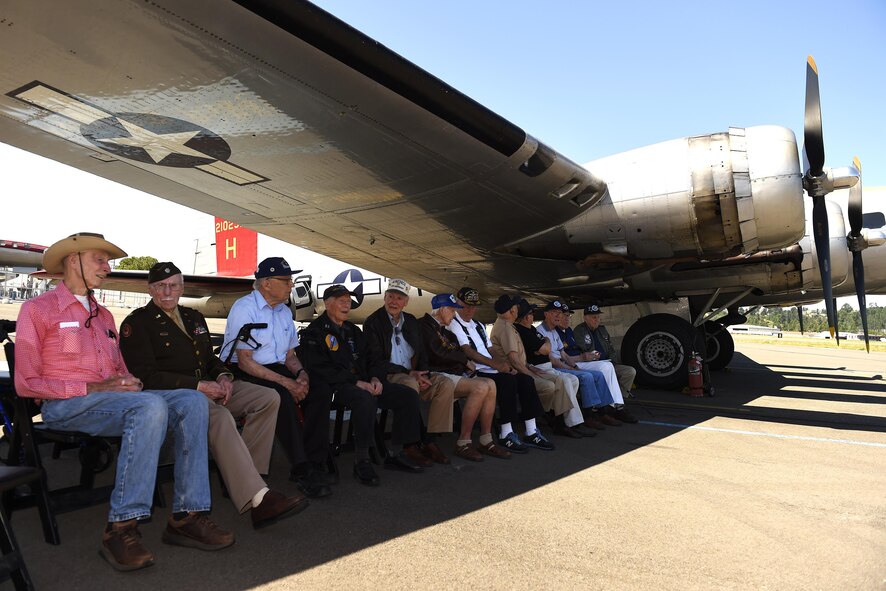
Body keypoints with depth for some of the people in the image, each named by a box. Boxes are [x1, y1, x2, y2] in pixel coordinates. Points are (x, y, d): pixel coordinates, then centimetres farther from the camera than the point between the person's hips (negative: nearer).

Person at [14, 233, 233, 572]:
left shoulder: (103, 315, 23)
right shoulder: (37, 309, 2)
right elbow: (26, 384, -5)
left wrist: (129, 382, -1)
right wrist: (92, 387, -15)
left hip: (113, 399, 7)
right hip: (64, 405, -6)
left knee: (192, 401, -18)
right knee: (151, 405, -35)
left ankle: (186, 517, -21)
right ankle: (121, 528, -31)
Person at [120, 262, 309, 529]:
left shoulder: (194, 317, 22)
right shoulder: (137, 323, -1)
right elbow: (147, 377, -11)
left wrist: (223, 376, 0)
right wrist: (198, 386, -18)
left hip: (207, 388, 8)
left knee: (268, 397, -12)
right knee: (219, 415, -37)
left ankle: (242, 478, -16)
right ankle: (257, 499, -39)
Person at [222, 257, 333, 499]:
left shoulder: (285, 312, 15)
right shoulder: (244, 308, -10)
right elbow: (245, 362, -17)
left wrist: (301, 374, -5)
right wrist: (285, 382, -23)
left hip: (276, 371, 7)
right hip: (242, 375, -7)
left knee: (320, 392, -16)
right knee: (283, 396, -34)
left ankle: (313, 464, -13)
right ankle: (301, 471, -26)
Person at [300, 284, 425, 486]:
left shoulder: (353, 330, 23)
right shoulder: (314, 332, 0)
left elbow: (372, 359, 21)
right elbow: (321, 370, -13)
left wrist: (376, 378, -3)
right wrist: (357, 383, -20)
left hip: (364, 382, 8)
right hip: (335, 386, -7)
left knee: (408, 395, -8)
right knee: (365, 399, -39)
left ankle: (397, 454, -4)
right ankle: (361, 461, -27)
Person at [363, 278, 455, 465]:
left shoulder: (411, 321, 15)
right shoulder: (373, 322, -3)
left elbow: (422, 354, 16)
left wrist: (422, 374, -7)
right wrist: (408, 373, -19)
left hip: (413, 375, 6)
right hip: (387, 376, -6)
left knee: (446, 384, -16)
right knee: (410, 385, -37)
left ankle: (430, 441, -13)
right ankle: (410, 444, -25)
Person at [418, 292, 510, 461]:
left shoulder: (443, 330, 26)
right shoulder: (425, 326, -4)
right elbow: (439, 353, -15)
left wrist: (466, 365, 4)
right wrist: (465, 360, -3)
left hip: (453, 374, 9)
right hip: (437, 375, -9)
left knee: (490, 384, -12)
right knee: (480, 387, -27)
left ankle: (486, 440, -12)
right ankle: (463, 442, -20)